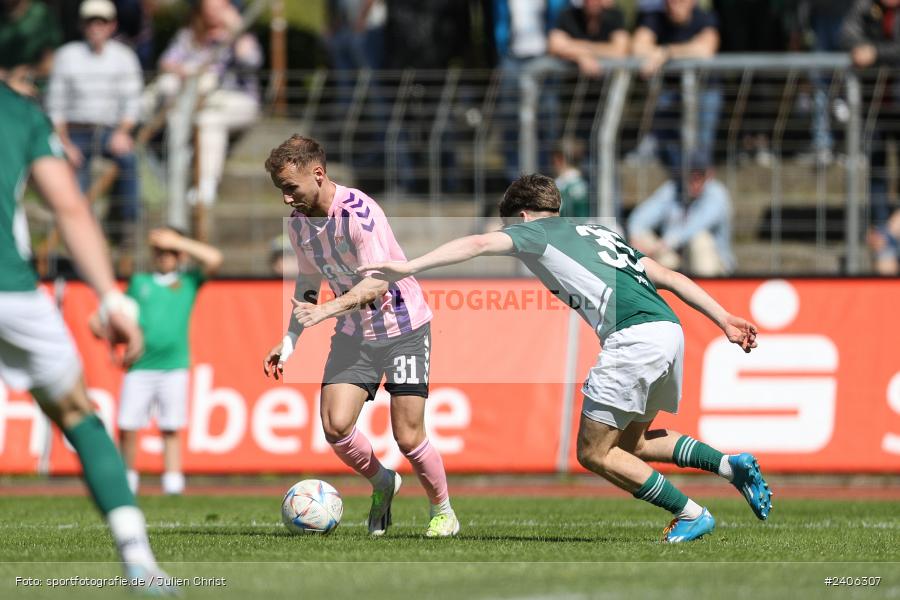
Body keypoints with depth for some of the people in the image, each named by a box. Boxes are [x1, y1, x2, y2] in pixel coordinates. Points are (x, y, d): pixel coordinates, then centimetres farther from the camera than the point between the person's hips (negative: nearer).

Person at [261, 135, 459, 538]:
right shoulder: (298, 223, 0)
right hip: (354, 334, 6)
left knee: (407, 437, -8)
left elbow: (377, 282, -30)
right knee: (335, 426, -12)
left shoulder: (359, 212, -24)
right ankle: (381, 483, 17)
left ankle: (443, 511, 17)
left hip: (403, 327, -6)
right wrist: (290, 339, 5)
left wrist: (325, 311, -40)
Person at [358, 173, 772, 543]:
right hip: (669, 331, 8)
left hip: (633, 337, -8)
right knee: (630, 444, 23)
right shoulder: (600, 233, 32)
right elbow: (668, 277, 25)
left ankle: (692, 514, 2)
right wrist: (724, 319, 22)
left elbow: (480, 244, -4)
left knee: (595, 453, 2)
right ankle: (733, 465, 11)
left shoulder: (536, 231, 12)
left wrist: (409, 267, -7)